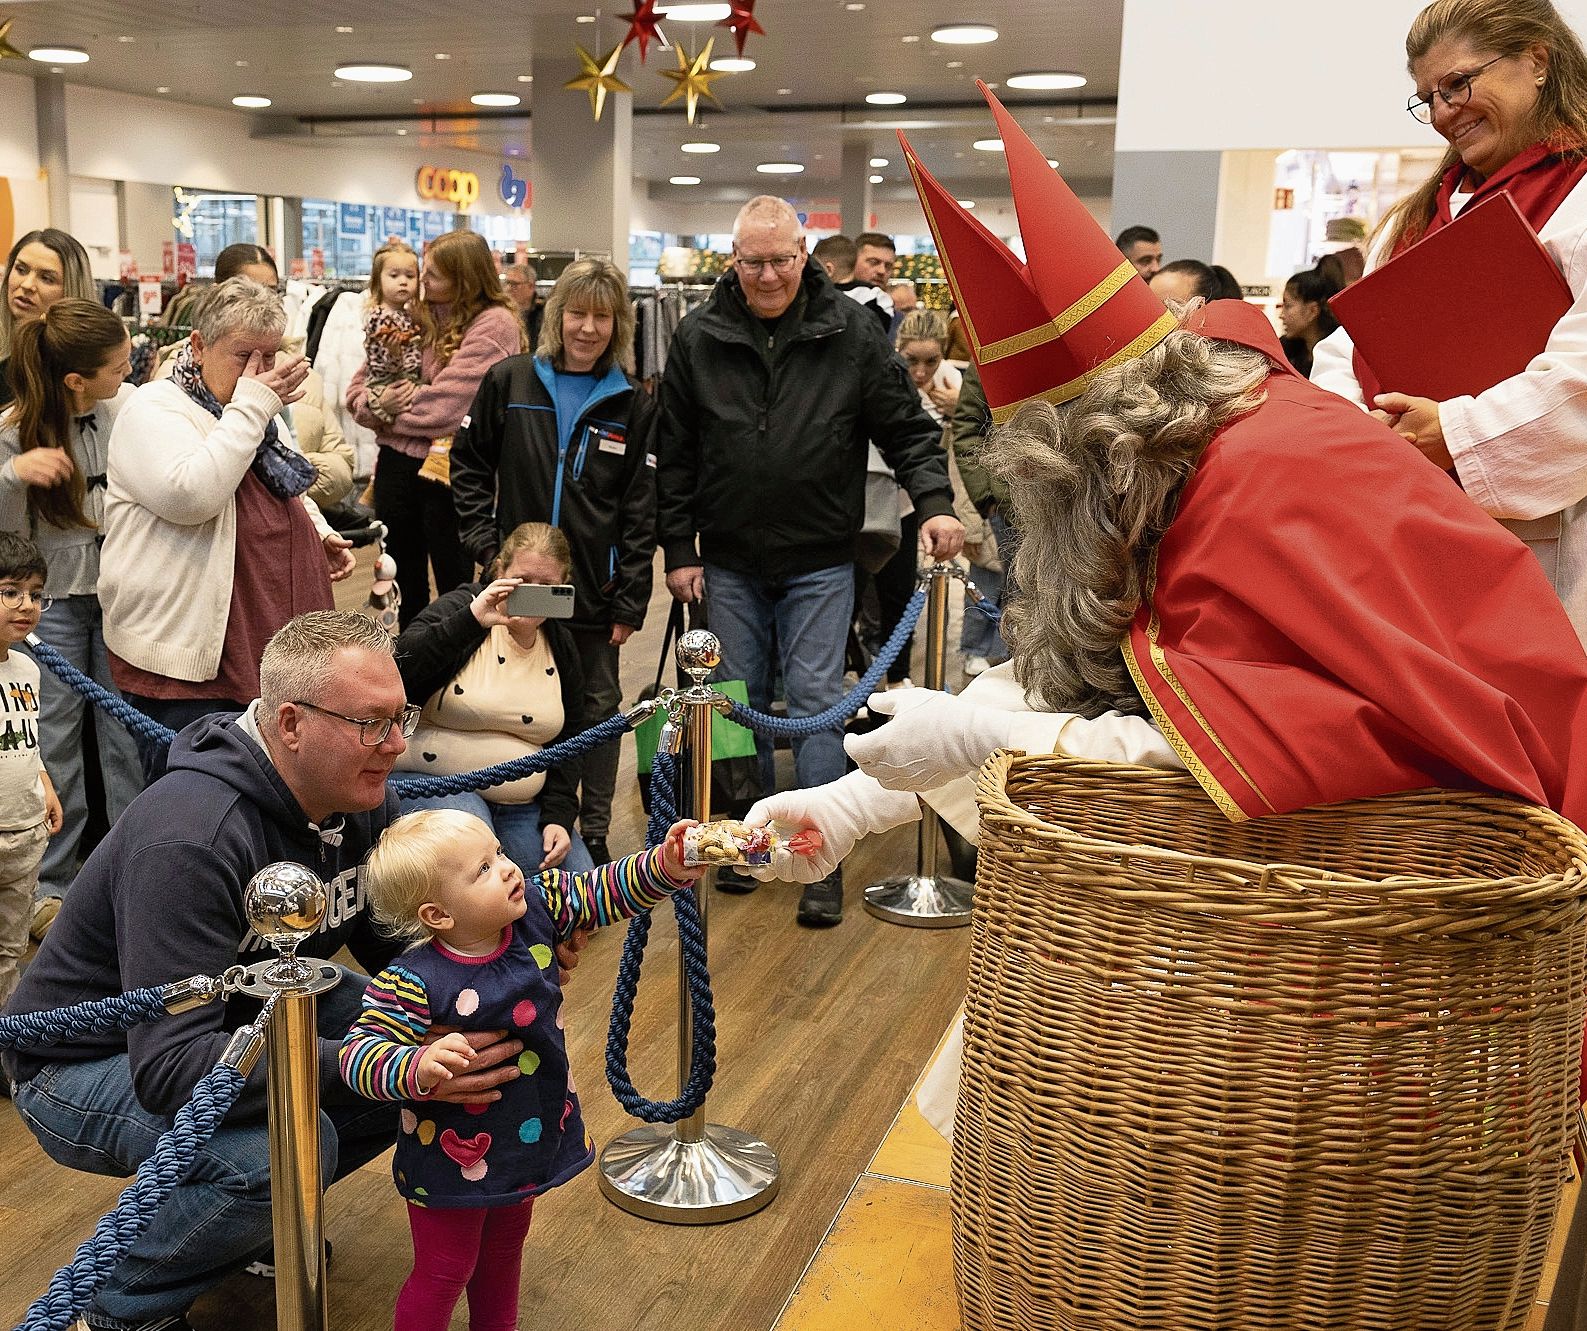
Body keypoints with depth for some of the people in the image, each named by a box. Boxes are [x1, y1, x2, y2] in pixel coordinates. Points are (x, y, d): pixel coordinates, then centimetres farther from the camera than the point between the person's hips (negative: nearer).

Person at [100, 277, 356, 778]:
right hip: (184, 659, -8)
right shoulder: (153, 410, -9)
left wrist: (319, 532, 10)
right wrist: (250, 406, -20)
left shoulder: (259, 412, 16)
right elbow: (190, 496, -27)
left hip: (266, 651, 8)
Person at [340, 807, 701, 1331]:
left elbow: (603, 893, -8)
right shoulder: (415, 982, -32)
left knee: (505, 1246, 30)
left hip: (531, 1141, 7)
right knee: (446, 1271, 13)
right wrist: (421, 1067, -53)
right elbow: (358, 1054, -34)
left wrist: (666, 866, -24)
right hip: (454, 1159, -7)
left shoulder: (535, 907, -15)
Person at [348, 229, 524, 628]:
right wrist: (377, 403, -14)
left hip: (449, 466, -6)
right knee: (405, 584, 16)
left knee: (454, 584, 6)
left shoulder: (494, 324, -10)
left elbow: (447, 400, -19)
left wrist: (386, 410, -5)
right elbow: (359, 387, 9)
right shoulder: (415, 315, 8)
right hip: (396, 460, 6)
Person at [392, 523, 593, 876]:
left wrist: (558, 817, -1)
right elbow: (399, 672, -23)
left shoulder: (561, 646, 10)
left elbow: (569, 742, 13)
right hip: (434, 782, -5)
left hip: (523, 805, 5)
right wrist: (469, 621, -31)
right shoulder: (458, 609, -5)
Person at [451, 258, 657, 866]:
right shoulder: (508, 382, 0)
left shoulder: (634, 406, -1)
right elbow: (469, 468, 6)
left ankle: (594, 833, 23)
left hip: (595, 592, 0)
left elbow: (641, 512, -2)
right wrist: (486, 546, -4)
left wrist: (629, 603, -6)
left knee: (598, 708, 9)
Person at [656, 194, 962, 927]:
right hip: (729, 562, 2)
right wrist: (678, 548, 2)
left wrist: (933, 502, -17)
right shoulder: (698, 337, 0)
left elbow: (906, 426, -1)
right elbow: (674, 453, 4)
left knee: (816, 699, -1)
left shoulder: (850, 331, -4)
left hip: (820, 561, -2)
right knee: (742, 699, 11)